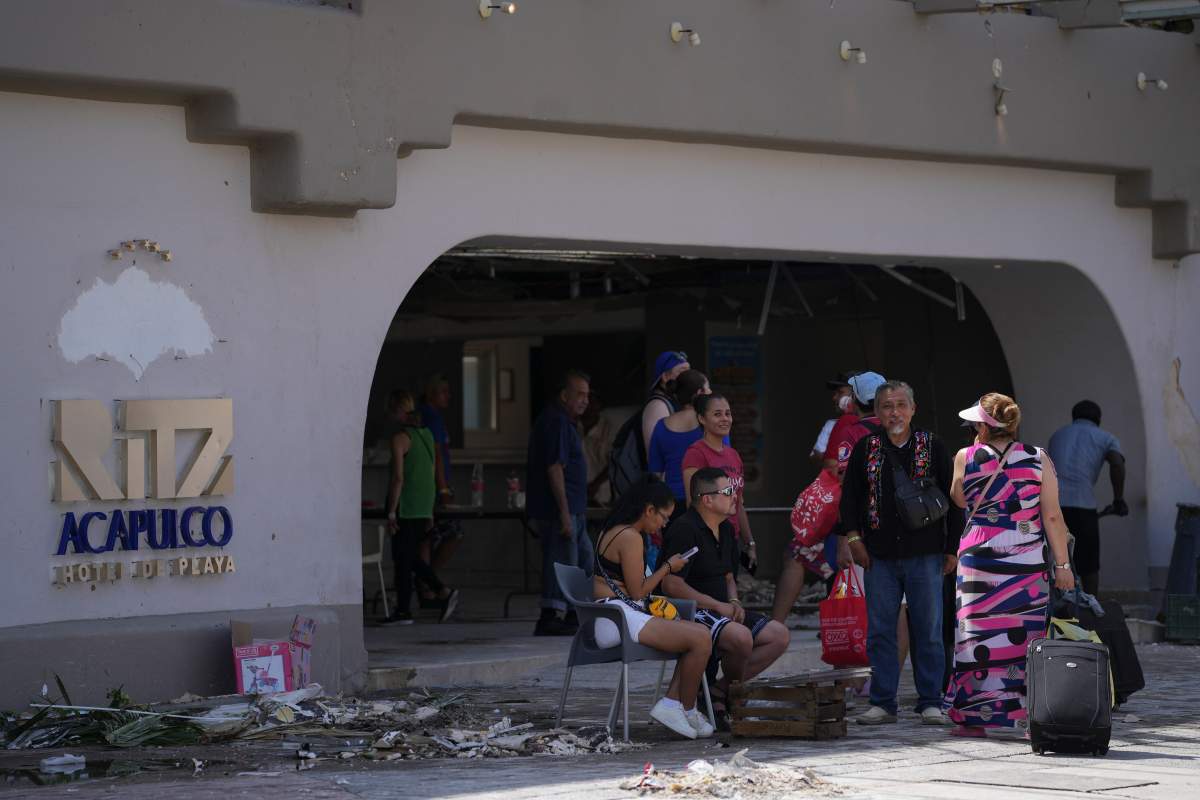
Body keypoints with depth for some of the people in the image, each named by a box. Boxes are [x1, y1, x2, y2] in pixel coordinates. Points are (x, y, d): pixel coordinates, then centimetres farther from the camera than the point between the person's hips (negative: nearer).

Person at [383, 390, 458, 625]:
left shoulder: (400, 437, -13)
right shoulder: (426, 434, 12)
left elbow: (398, 478, -18)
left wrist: (391, 512, -15)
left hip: (406, 509, -8)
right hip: (424, 508, 8)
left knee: (402, 558, 0)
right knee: (410, 556, 17)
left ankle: (403, 611, 3)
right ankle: (443, 592, 7)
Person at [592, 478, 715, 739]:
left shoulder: (612, 532, 21)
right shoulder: (630, 537, -12)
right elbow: (637, 591, -13)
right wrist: (668, 567, 0)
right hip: (618, 618, -11)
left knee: (700, 633, 6)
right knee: (700, 639, -18)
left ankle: (670, 702, -3)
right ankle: (686, 710, -4)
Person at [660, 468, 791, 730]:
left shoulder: (726, 530, 15)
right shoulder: (685, 530, -15)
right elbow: (671, 584, -22)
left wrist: (734, 602, 3)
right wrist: (718, 605, -19)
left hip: (722, 610, 10)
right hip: (689, 611, -10)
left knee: (779, 636, -2)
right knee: (741, 637, -34)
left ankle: (719, 690, -4)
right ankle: (732, 686, -3)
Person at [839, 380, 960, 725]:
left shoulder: (932, 447, 4)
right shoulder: (865, 449, 8)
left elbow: (952, 499, 6)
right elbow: (849, 495, 13)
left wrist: (952, 548, 3)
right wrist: (853, 536, 0)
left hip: (924, 555, -2)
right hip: (879, 556, 2)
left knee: (928, 631, 1)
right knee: (879, 632, 3)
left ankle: (930, 702, 8)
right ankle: (883, 703, 10)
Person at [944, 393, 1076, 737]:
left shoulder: (966, 458, -1)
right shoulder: (1038, 459, 0)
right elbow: (1052, 516, -3)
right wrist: (1062, 564, 2)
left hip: (979, 559, 0)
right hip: (1028, 564, 1)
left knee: (978, 636, 6)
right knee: (1028, 637, 4)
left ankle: (974, 718, 9)